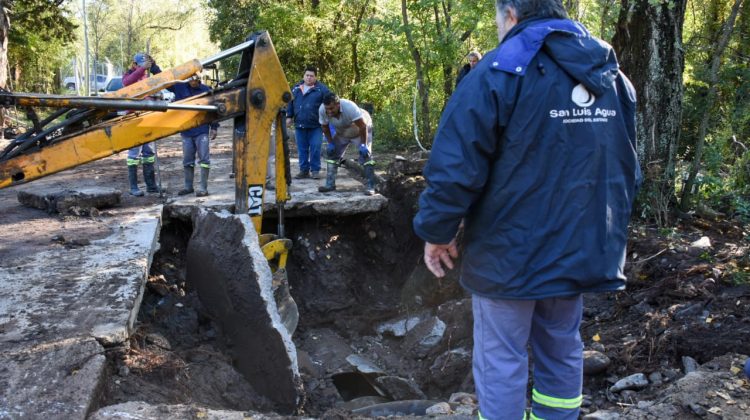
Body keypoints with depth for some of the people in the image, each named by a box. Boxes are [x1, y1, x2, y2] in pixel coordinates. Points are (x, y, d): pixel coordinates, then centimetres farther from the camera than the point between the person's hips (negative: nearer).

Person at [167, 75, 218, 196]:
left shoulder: (206, 90, -1)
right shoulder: (180, 87, 3)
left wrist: (214, 127, -1)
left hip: (202, 131, -3)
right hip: (186, 131, 3)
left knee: (204, 159, -5)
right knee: (187, 160, 11)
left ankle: (203, 188, -1)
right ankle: (188, 186, 21)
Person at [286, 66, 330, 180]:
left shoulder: (322, 89, 0)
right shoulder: (295, 88, 13)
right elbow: (290, 103, 18)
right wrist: (289, 116, 10)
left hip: (315, 125, -4)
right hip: (299, 125, 4)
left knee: (315, 148, -4)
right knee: (302, 149, 7)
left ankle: (315, 170, 6)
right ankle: (304, 170, 15)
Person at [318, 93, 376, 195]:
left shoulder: (349, 107, -40)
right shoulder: (322, 110, -26)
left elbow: (363, 126, -32)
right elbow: (325, 127, -6)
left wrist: (363, 145, -30)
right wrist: (330, 143, -10)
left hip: (360, 130, -5)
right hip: (341, 132, 5)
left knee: (365, 155, -17)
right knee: (331, 153, -1)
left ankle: (370, 186, -15)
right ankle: (330, 184, 6)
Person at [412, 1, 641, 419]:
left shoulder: (500, 72, -13)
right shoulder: (614, 76, 8)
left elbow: (455, 165, -17)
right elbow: (627, 169, 16)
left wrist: (437, 231, -5)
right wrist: (610, 231, 25)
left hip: (509, 252, -6)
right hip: (581, 249, 7)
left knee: (501, 361, 6)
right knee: (562, 350, 19)